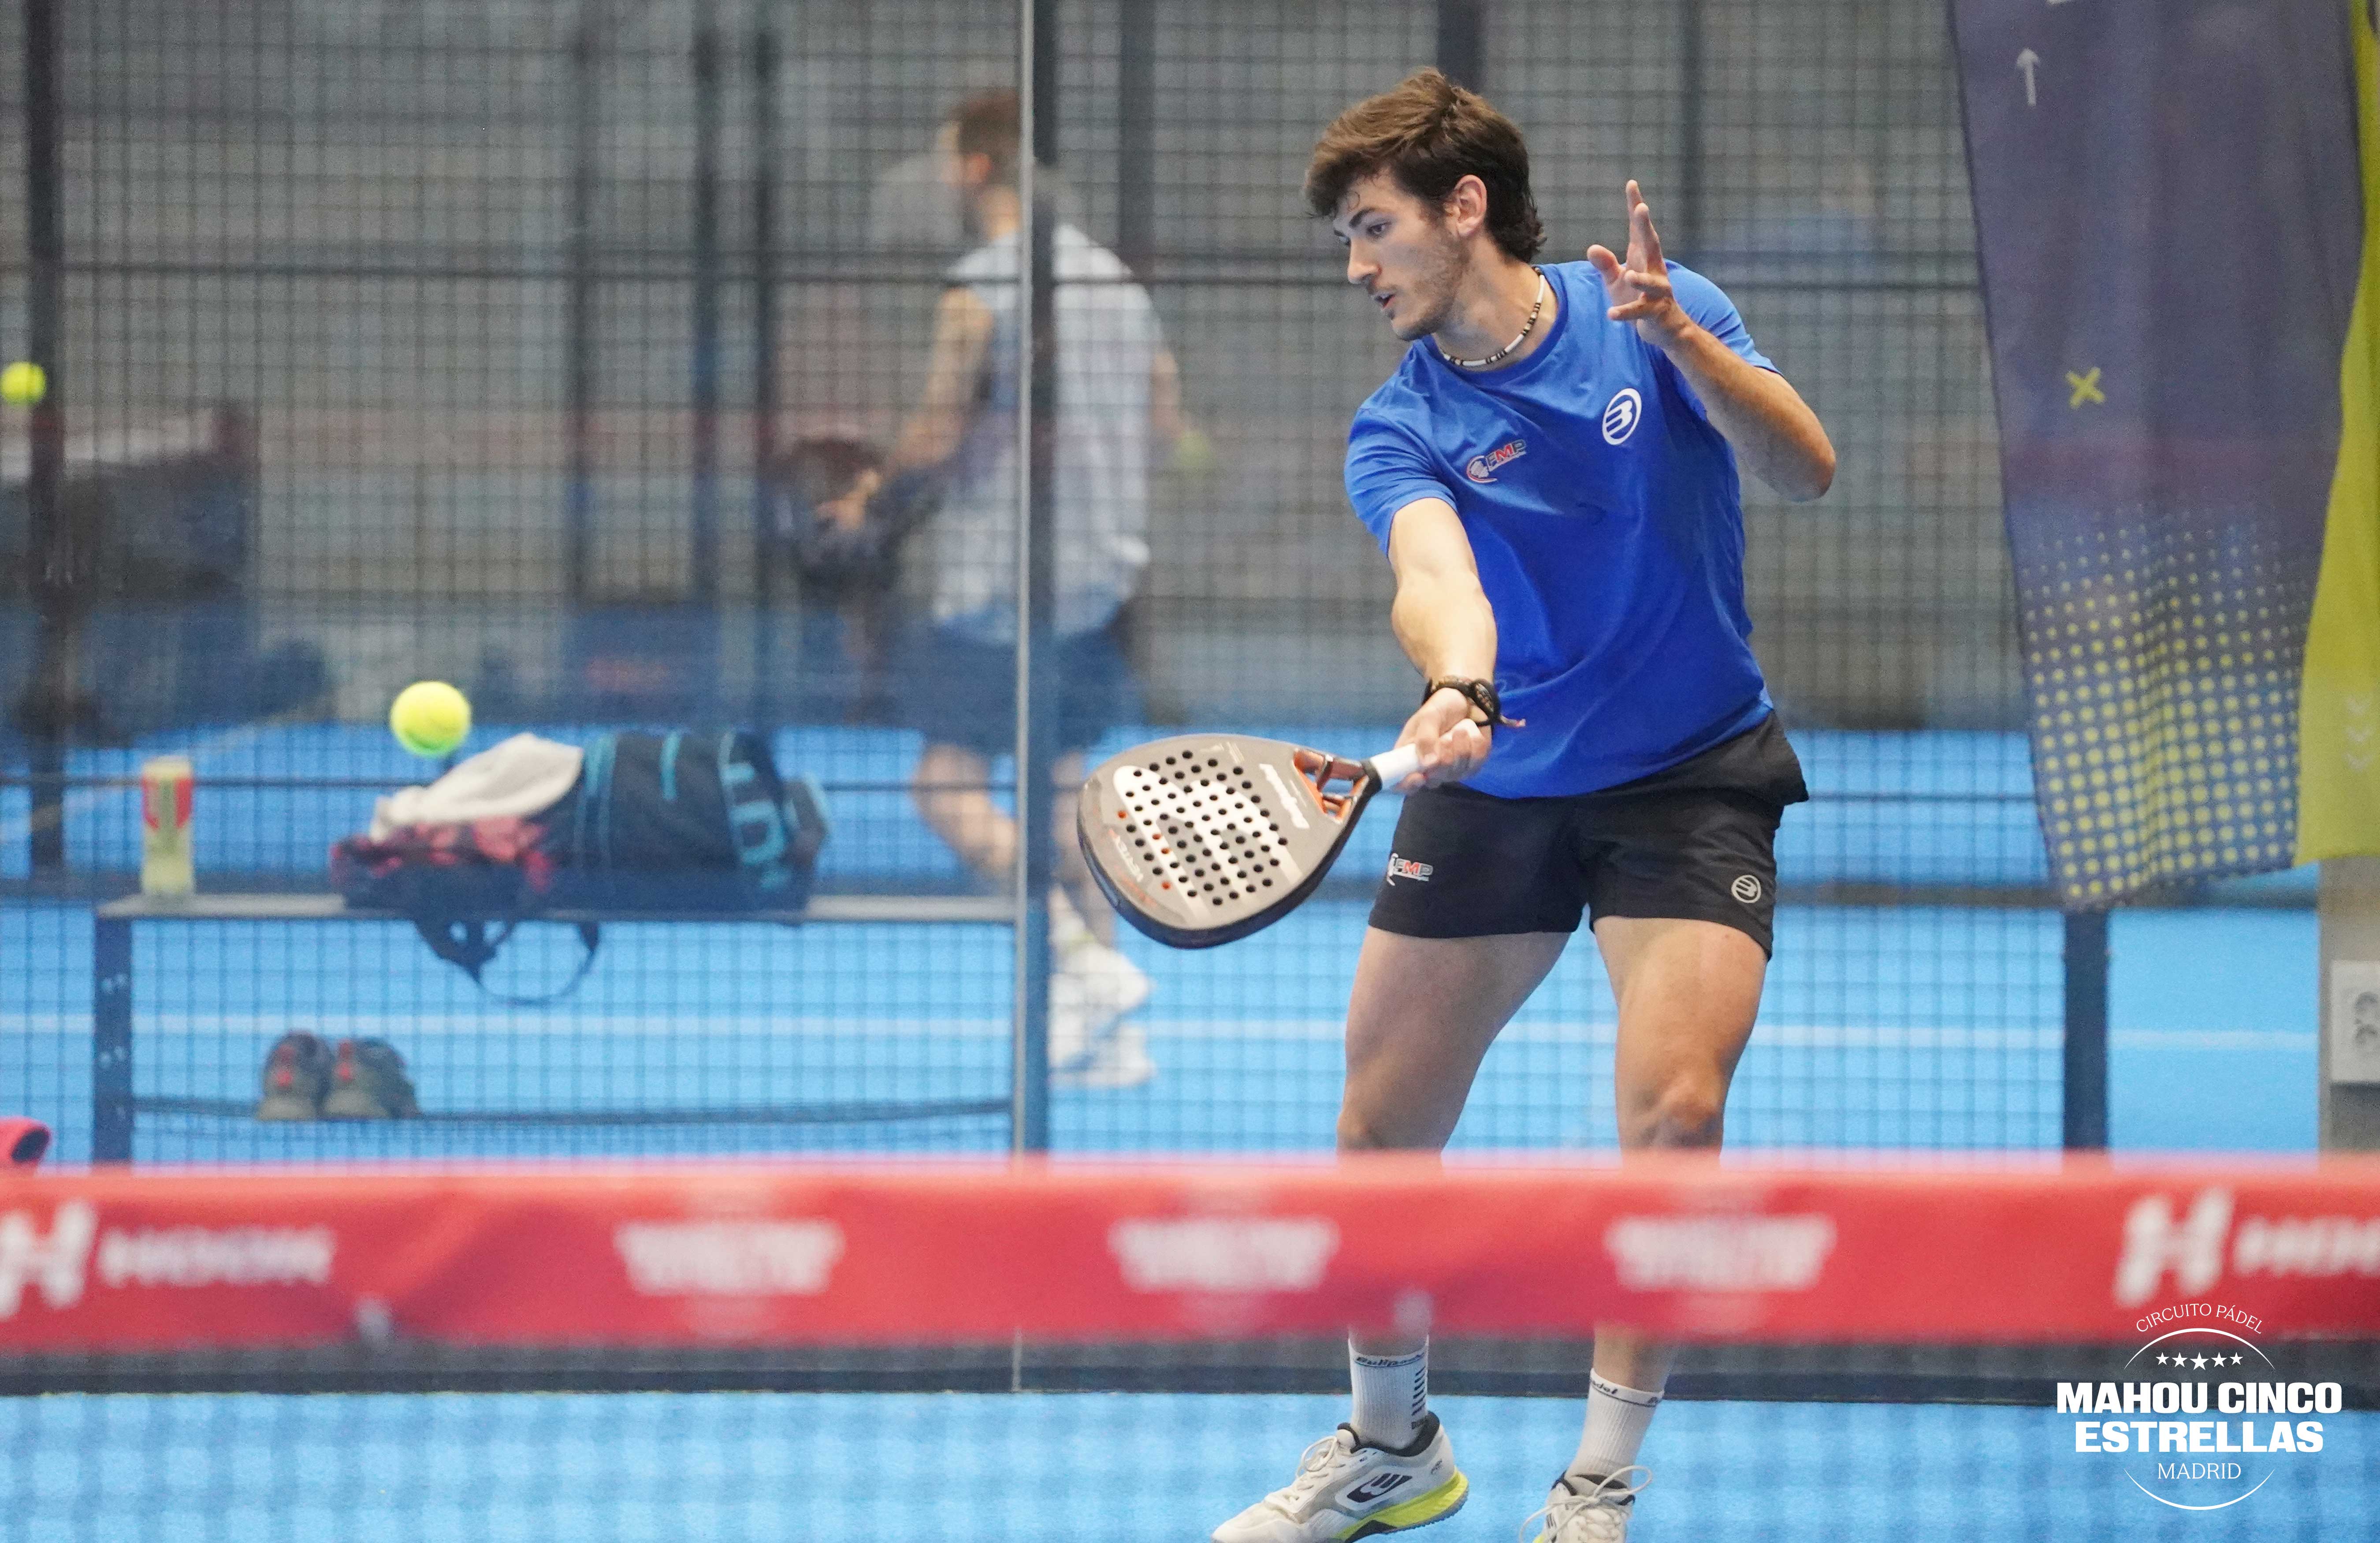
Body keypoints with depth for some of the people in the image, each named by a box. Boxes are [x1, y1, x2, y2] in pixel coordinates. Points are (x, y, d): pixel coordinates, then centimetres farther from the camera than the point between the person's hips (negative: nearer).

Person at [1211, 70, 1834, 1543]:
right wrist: (1457, 690, -49)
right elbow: (1433, 575, -27)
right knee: (1381, 1125, 3)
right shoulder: (1399, 429, -7)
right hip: (1496, 786, 2)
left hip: (1693, 779, -2)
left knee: (1673, 1107, -20)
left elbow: (1806, 470, -18)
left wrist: (1677, 334, -33)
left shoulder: (1661, 319, -7)